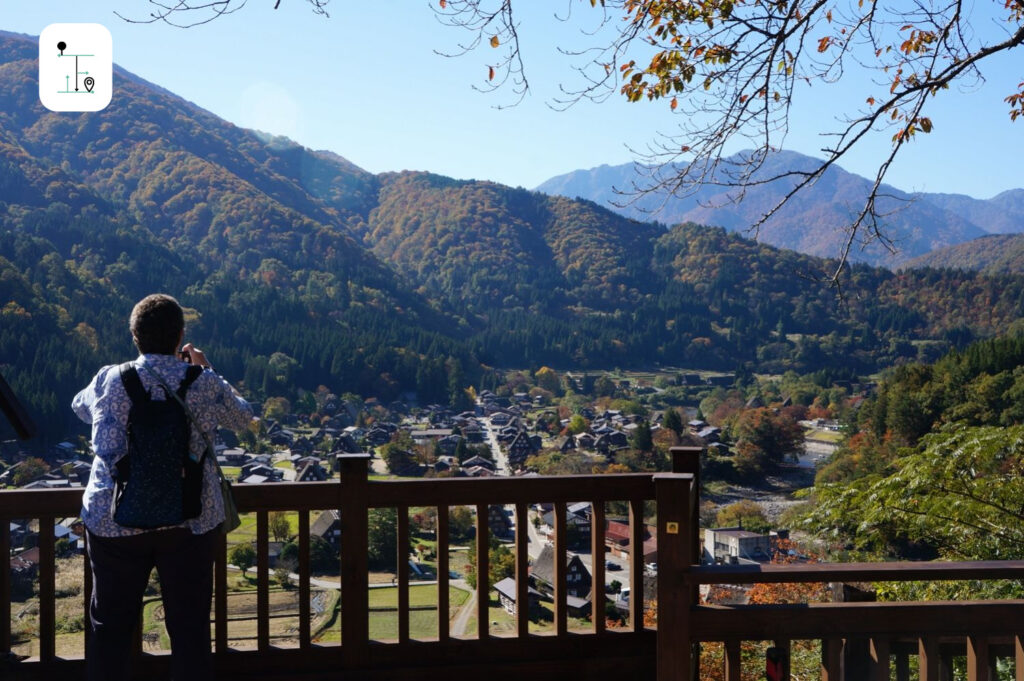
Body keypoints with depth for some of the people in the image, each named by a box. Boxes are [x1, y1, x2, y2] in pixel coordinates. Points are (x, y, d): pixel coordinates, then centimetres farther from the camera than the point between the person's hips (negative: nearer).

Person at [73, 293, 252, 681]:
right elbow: (242, 417, 13)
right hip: (190, 522, -1)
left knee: (111, 625, 15)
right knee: (190, 627, 10)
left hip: (114, 521, 1)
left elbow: (80, 407, 20)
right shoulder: (205, 384, -8)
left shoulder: (109, 381, -4)